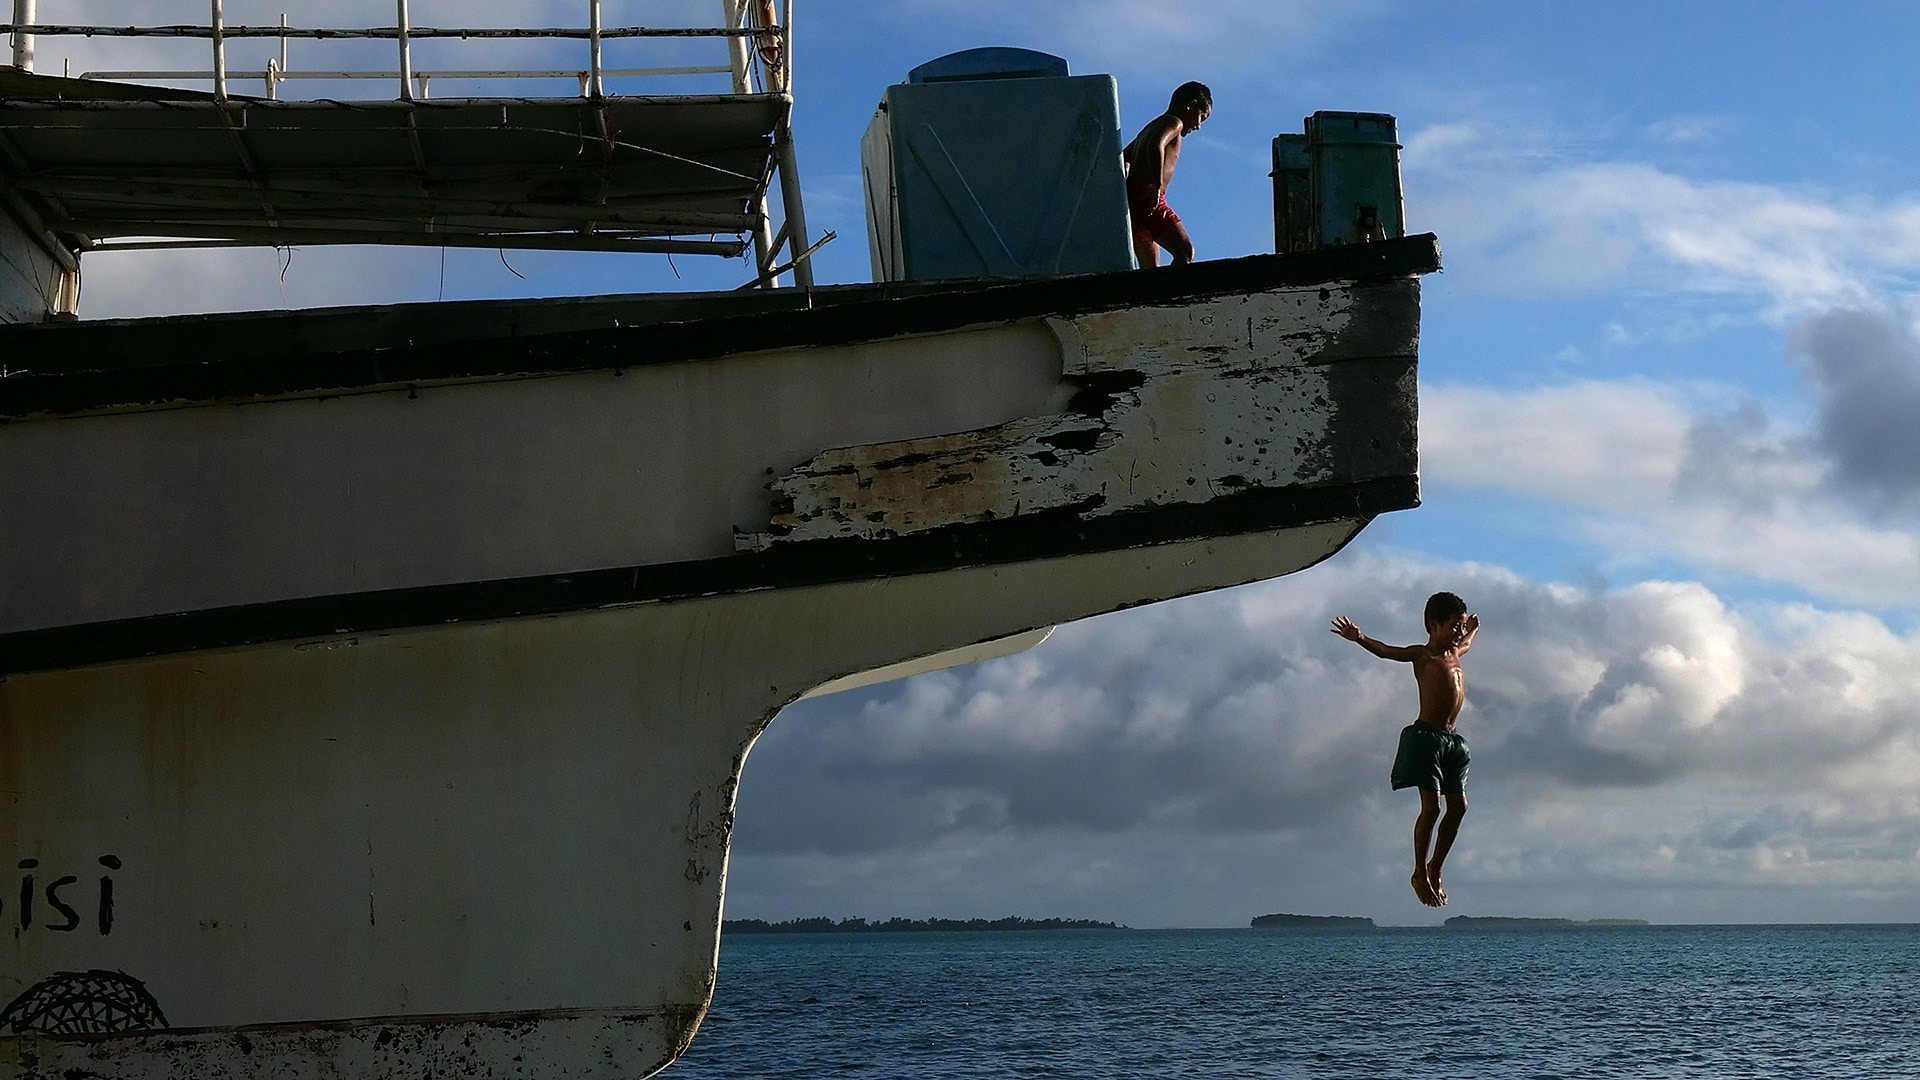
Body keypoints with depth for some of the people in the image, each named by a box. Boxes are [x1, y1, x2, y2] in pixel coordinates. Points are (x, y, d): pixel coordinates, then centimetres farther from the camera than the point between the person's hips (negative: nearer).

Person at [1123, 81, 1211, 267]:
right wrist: (1158, 186, -27)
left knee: (1151, 269, 7)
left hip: (1131, 199, 9)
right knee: (1185, 251, -17)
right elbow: (1155, 146, -22)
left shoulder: (1150, 128, 29)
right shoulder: (1173, 123, -1)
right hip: (1147, 199, -9)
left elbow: (1123, 158, 31)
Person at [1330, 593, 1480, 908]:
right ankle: (1420, 874, -1)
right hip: (1426, 736, -8)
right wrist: (1359, 639, -38)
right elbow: (1387, 651, -22)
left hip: (1451, 739, 8)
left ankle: (1434, 869, 18)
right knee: (1431, 806, -11)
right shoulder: (1422, 655, -5)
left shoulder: (1453, 653, 18)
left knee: (1458, 806, 5)